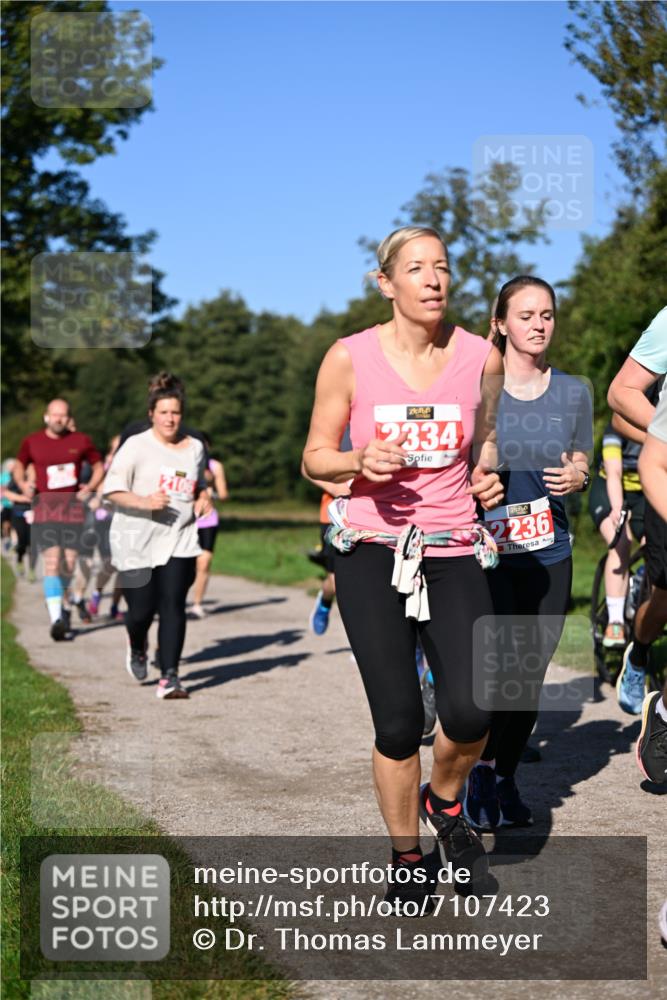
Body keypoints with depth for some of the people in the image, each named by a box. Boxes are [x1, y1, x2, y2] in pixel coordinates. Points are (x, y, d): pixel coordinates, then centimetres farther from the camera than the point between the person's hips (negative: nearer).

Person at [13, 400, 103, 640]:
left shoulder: (81, 441, 5)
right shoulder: (31, 442, 5)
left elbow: (98, 466, 15)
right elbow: (19, 466, 19)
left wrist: (90, 486, -2)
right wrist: (22, 484, -1)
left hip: (72, 505, 1)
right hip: (44, 505, -1)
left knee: (69, 563, 6)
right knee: (52, 562, -14)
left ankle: (64, 606, 31)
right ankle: (56, 618, -20)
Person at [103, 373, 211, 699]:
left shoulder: (195, 447, 10)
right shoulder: (136, 446, -5)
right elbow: (112, 490, -8)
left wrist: (203, 498, 5)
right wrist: (144, 502, -22)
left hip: (179, 540, 3)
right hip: (136, 541, -2)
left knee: (173, 605, -10)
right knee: (141, 609, 2)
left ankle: (169, 677, -8)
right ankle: (137, 647, 38)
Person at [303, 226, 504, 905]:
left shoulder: (481, 357, 3)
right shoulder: (350, 357, -3)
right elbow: (315, 457, 3)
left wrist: (486, 476, 0)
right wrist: (360, 462, -17)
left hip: (453, 551, 2)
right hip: (371, 550, -1)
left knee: (470, 711, -15)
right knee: (397, 723, -2)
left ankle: (443, 803, 19)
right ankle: (407, 857, 22)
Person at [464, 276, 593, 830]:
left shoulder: (574, 392, 8)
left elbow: (581, 468, 15)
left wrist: (576, 477, -7)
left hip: (548, 554, 4)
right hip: (485, 549, -4)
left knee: (532, 674, 7)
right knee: (510, 663, -16)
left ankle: (505, 777, 24)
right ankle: (481, 768, 4)